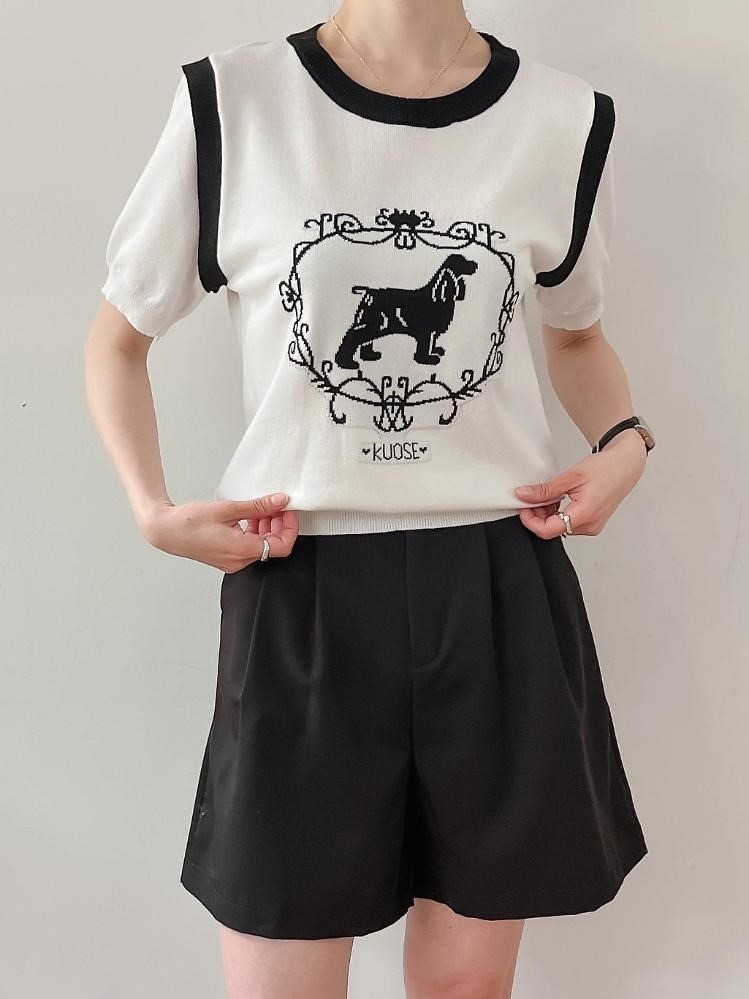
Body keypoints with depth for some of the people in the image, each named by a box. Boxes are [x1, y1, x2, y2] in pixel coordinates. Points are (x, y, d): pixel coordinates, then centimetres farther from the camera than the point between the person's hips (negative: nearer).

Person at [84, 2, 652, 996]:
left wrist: (625, 443, 0)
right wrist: (151, 508, -9)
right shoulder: (229, 101, -3)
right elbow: (118, 337, 7)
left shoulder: (567, 121, 3)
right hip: (300, 590, -1)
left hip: (502, 587, 2)